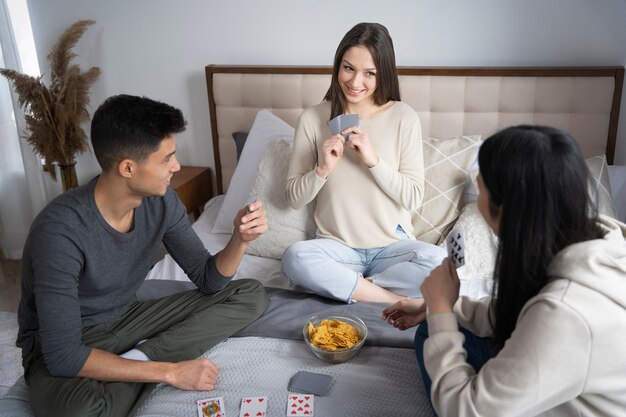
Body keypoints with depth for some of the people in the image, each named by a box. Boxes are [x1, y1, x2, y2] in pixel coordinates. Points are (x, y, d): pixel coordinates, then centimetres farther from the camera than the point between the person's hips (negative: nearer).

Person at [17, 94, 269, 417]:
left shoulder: (161, 201, -12)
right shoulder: (61, 230, -31)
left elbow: (208, 280, -2)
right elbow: (63, 356, -31)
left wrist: (240, 239, -23)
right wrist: (169, 371, -30)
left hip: (128, 318, 7)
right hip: (61, 346, -6)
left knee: (251, 296, -4)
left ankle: (140, 359, -15)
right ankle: (146, 366, -13)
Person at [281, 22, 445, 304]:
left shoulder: (404, 118, -5)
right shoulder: (312, 119, -2)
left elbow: (413, 198, -6)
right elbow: (294, 199, 0)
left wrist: (373, 160, -19)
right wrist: (322, 169, -19)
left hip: (393, 245, 0)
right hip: (337, 246, 0)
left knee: (437, 261, -30)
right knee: (294, 258, -32)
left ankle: (343, 286, -12)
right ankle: (395, 300, -19)